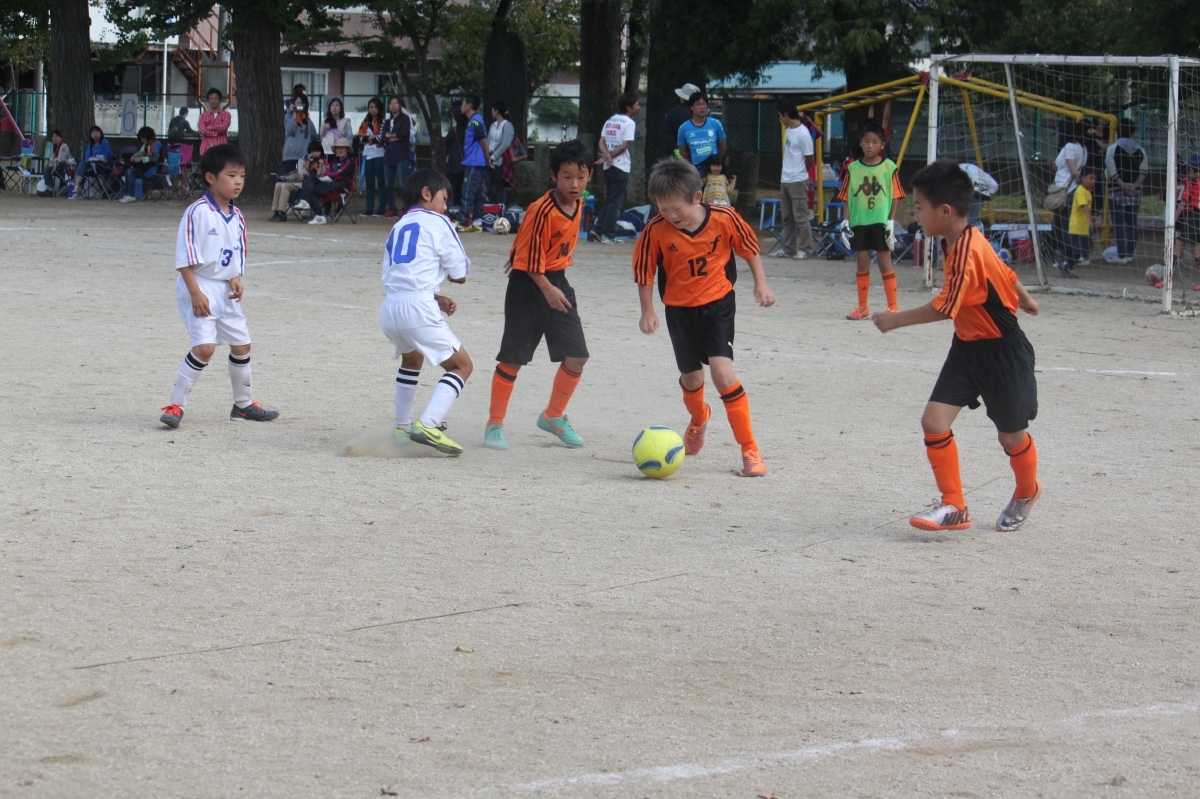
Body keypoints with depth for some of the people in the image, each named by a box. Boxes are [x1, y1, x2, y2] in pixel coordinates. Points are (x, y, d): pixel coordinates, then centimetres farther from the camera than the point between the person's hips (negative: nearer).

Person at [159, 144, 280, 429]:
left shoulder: (237, 217, 7)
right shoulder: (198, 212, -16)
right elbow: (185, 257, -18)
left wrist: (236, 279, -3)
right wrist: (196, 293, -23)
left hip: (225, 290, 8)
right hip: (199, 287, -8)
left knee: (241, 345, 15)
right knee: (204, 346, -20)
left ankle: (243, 405, 32)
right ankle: (175, 405, -12)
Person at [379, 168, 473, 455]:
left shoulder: (398, 227, 24)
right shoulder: (437, 222, 4)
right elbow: (460, 274, 2)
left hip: (389, 307, 7)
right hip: (418, 308, -7)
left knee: (412, 359, 35)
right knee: (462, 365, 2)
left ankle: (402, 426, 36)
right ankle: (428, 425, -17)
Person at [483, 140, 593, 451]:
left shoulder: (578, 205, 2)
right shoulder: (542, 210, -21)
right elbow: (530, 256, -17)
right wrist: (547, 289, -17)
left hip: (557, 281, 7)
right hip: (528, 285, -7)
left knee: (576, 356, 2)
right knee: (513, 359, -2)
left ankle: (553, 417, 20)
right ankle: (494, 425, 9)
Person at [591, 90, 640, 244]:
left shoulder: (609, 121, 13)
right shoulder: (629, 123, -8)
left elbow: (602, 142, 4)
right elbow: (625, 145, -15)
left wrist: (607, 155, -11)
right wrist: (610, 156, -8)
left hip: (608, 167, 7)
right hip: (621, 167, -7)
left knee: (609, 200, 15)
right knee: (616, 202, -2)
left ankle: (597, 229, 8)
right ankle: (608, 234, -4)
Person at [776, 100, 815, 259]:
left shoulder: (802, 133, -14)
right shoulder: (788, 131, 11)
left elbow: (809, 159, -10)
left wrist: (799, 173, 4)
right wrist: (788, 172, 10)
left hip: (798, 181, -9)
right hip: (785, 180, 9)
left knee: (801, 216, -4)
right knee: (786, 217, 12)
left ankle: (805, 249, 1)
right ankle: (788, 248, 18)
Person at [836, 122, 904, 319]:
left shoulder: (889, 167, -2)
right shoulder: (853, 168, 4)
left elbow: (895, 197, -1)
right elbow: (846, 198, 8)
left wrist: (891, 223, -6)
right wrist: (846, 222, 1)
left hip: (881, 223, -3)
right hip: (859, 223, 3)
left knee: (884, 262, -1)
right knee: (862, 263, 7)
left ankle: (893, 306, 5)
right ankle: (862, 308, 14)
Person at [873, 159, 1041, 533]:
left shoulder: (966, 250, -27)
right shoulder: (964, 240, 1)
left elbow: (944, 308, -28)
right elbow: (1005, 273, 15)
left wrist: (896, 320, -18)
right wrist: (1025, 299, 33)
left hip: (1001, 351, -8)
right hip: (968, 347, 8)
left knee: (1011, 435, 11)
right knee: (934, 420, -5)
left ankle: (1027, 492, 39)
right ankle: (954, 507, 1)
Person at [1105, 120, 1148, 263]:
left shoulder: (1112, 148, -5)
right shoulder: (1140, 150, 6)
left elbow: (1111, 171, -12)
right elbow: (1144, 171, 0)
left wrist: (1123, 185, -10)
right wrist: (1134, 186, -6)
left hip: (1116, 191, -4)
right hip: (1135, 191, 4)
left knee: (1119, 223, -2)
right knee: (1132, 222, 11)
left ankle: (1122, 254, -6)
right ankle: (1131, 253, 12)